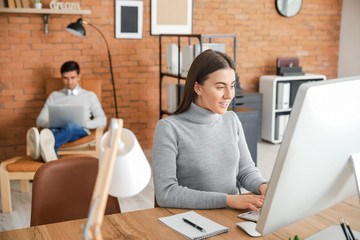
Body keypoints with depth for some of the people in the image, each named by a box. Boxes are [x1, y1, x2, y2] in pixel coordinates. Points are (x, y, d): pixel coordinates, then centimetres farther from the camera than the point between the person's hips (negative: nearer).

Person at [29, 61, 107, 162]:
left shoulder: (89, 96, 22)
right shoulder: (54, 96, 26)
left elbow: (102, 120, 11)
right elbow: (40, 120, 17)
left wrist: (83, 123, -8)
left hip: (79, 131, -1)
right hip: (57, 129, 2)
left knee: (70, 127, -39)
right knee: (51, 131, -37)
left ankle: (46, 145, -71)